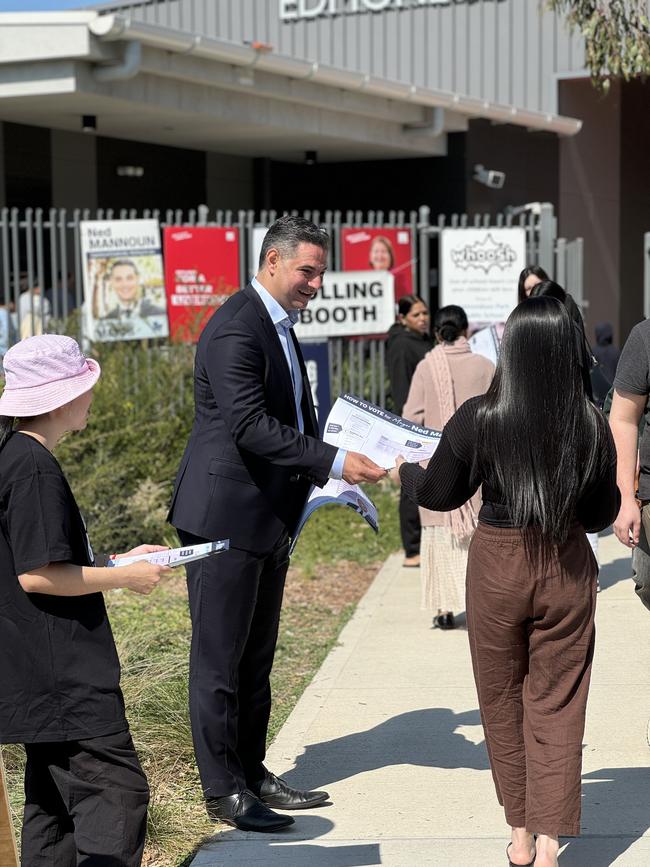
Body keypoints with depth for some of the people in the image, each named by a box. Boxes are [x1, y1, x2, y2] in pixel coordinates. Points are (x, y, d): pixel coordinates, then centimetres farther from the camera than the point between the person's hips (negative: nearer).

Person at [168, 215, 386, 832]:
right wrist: (333, 461, -27)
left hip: (268, 517, 10)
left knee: (256, 657, 16)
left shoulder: (279, 326, 15)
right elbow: (251, 426, -26)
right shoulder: (235, 330, -17)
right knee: (219, 658, 0)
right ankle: (224, 791, 9)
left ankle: (251, 774, 26)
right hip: (226, 516, -10)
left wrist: (330, 472, 8)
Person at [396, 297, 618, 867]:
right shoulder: (591, 423, -9)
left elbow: (438, 494, -1)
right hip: (568, 570, 1)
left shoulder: (479, 419, -14)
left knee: (503, 703, 16)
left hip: (497, 567, -1)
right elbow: (602, 514, 1)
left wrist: (405, 469, 20)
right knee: (556, 707, 9)